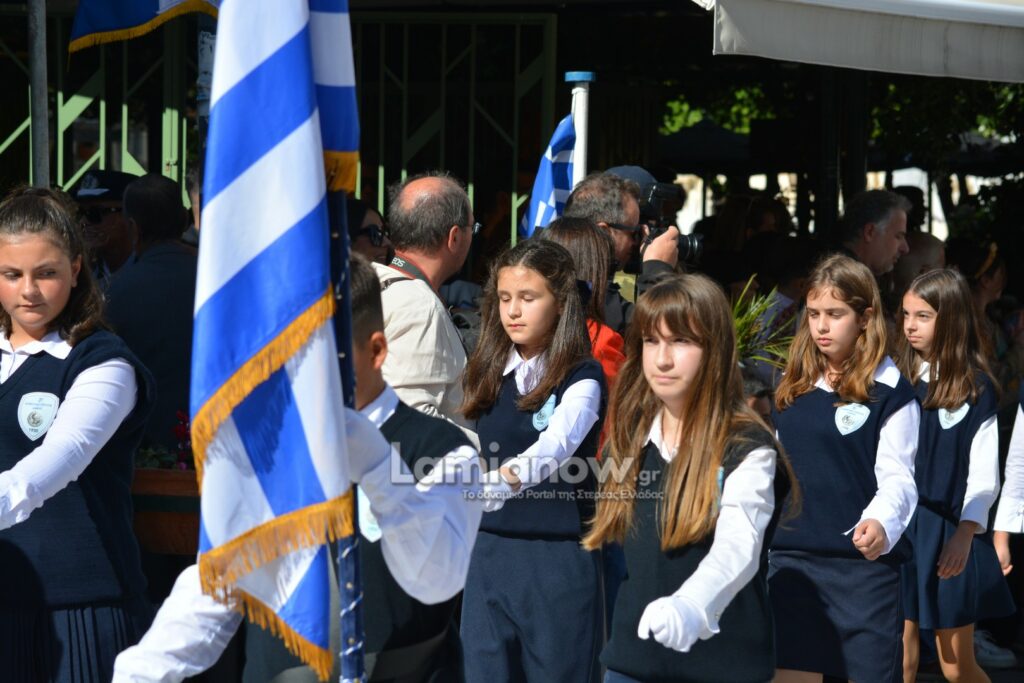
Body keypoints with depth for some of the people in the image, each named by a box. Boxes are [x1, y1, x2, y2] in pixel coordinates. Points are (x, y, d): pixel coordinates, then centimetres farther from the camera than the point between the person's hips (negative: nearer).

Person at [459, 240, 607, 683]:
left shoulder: (581, 378, -10)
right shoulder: (488, 375, 8)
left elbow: (558, 444, -30)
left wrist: (508, 478, -47)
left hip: (558, 555, -5)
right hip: (489, 552, 5)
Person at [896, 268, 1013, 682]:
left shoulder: (976, 388, -4)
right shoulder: (897, 380, 7)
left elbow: (984, 475, -8)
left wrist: (965, 534, -21)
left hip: (947, 534, -4)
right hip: (898, 529, 4)